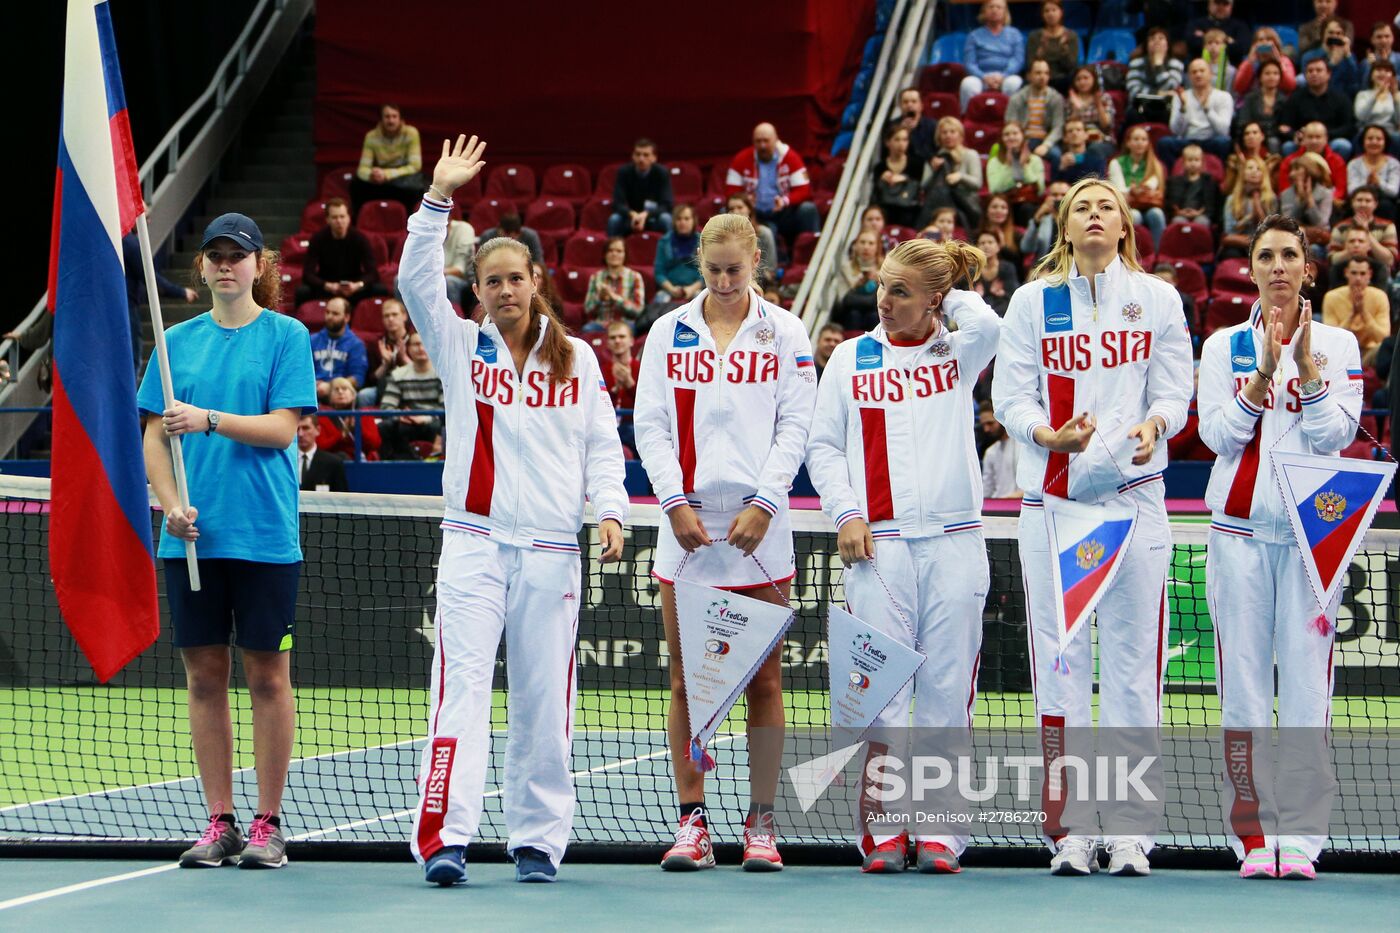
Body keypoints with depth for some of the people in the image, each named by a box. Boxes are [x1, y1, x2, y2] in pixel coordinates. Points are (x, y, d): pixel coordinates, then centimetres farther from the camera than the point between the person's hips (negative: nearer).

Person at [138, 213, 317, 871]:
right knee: (204, 674, 5)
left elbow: (282, 427, -8)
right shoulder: (179, 341, 11)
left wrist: (208, 420, -20)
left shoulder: (286, 336, 1)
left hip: (264, 534, -3)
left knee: (267, 675, 0)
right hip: (192, 537, 3)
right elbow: (155, 434, 9)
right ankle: (219, 823, 11)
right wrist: (170, 504, -6)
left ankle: (267, 824, 6)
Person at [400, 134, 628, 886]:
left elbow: (602, 443, 12)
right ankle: (444, 837, -17)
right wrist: (439, 197, -10)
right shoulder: (461, 346, 9)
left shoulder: (576, 358, 12)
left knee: (544, 701, 2)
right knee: (461, 688, -12)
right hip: (474, 539, -1)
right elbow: (415, 280, -4)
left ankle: (538, 838, 9)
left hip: (551, 549, 1)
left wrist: (610, 512, -2)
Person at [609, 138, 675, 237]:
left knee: (666, 219, -33)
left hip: (654, 218, -1)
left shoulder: (662, 173, -16)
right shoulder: (624, 172, -14)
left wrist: (646, 215, -40)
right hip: (630, 218, 1)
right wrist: (632, 214, -40)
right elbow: (617, 204, -19)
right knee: (614, 220, -29)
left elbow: (667, 205, -22)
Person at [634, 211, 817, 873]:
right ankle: (692, 823, 3)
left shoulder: (783, 333, 7)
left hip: (758, 525, -1)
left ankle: (761, 824, 3)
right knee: (686, 681, 0)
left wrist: (763, 504, -8)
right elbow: (650, 425, 6)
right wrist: (676, 502, -5)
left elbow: (795, 425, 2)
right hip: (686, 521, 1)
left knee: (763, 679, -1)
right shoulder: (668, 332, 9)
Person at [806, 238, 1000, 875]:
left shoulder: (957, 353, 9)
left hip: (953, 538, 0)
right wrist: (846, 515, -2)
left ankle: (939, 831, 3)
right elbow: (823, 445, 12)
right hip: (877, 541, 0)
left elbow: (987, 325, -14)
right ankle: (883, 829, -1)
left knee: (948, 687, 0)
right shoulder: (851, 358, 12)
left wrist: (948, 297, 4)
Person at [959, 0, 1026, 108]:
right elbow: (969, 63, 5)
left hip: (1006, 77, 0)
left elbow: (1018, 60, 4)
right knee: (968, 84, -35)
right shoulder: (974, 36, 16)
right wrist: (984, 77, -15)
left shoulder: (1014, 34, 17)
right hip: (981, 78, 0)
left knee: (1014, 82, -36)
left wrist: (1002, 76, -14)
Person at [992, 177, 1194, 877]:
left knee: (1134, 656, -3)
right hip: (1051, 497, 0)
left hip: (1134, 492, 0)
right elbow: (1010, 394, 4)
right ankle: (1069, 829, 1)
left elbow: (1174, 389, 6)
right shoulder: (1033, 300, 9)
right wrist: (1050, 435, -16)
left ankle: (1129, 831, 0)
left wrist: (1154, 425, -16)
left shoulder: (1157, 297, 10)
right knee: (1058, 659, -2)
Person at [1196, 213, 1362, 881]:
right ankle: (1251, 835, 1)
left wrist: (1307, 367, -14)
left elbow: (1338, 435, -3)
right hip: (1240, 527, 1)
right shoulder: (1224, 345, 9)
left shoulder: (1337, 344, 8)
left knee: (1306, 675, -6)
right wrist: (1263, 370, -13)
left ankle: (1298, 834, -3)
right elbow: (1218, 434, -2)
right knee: (1242, 675, -3)